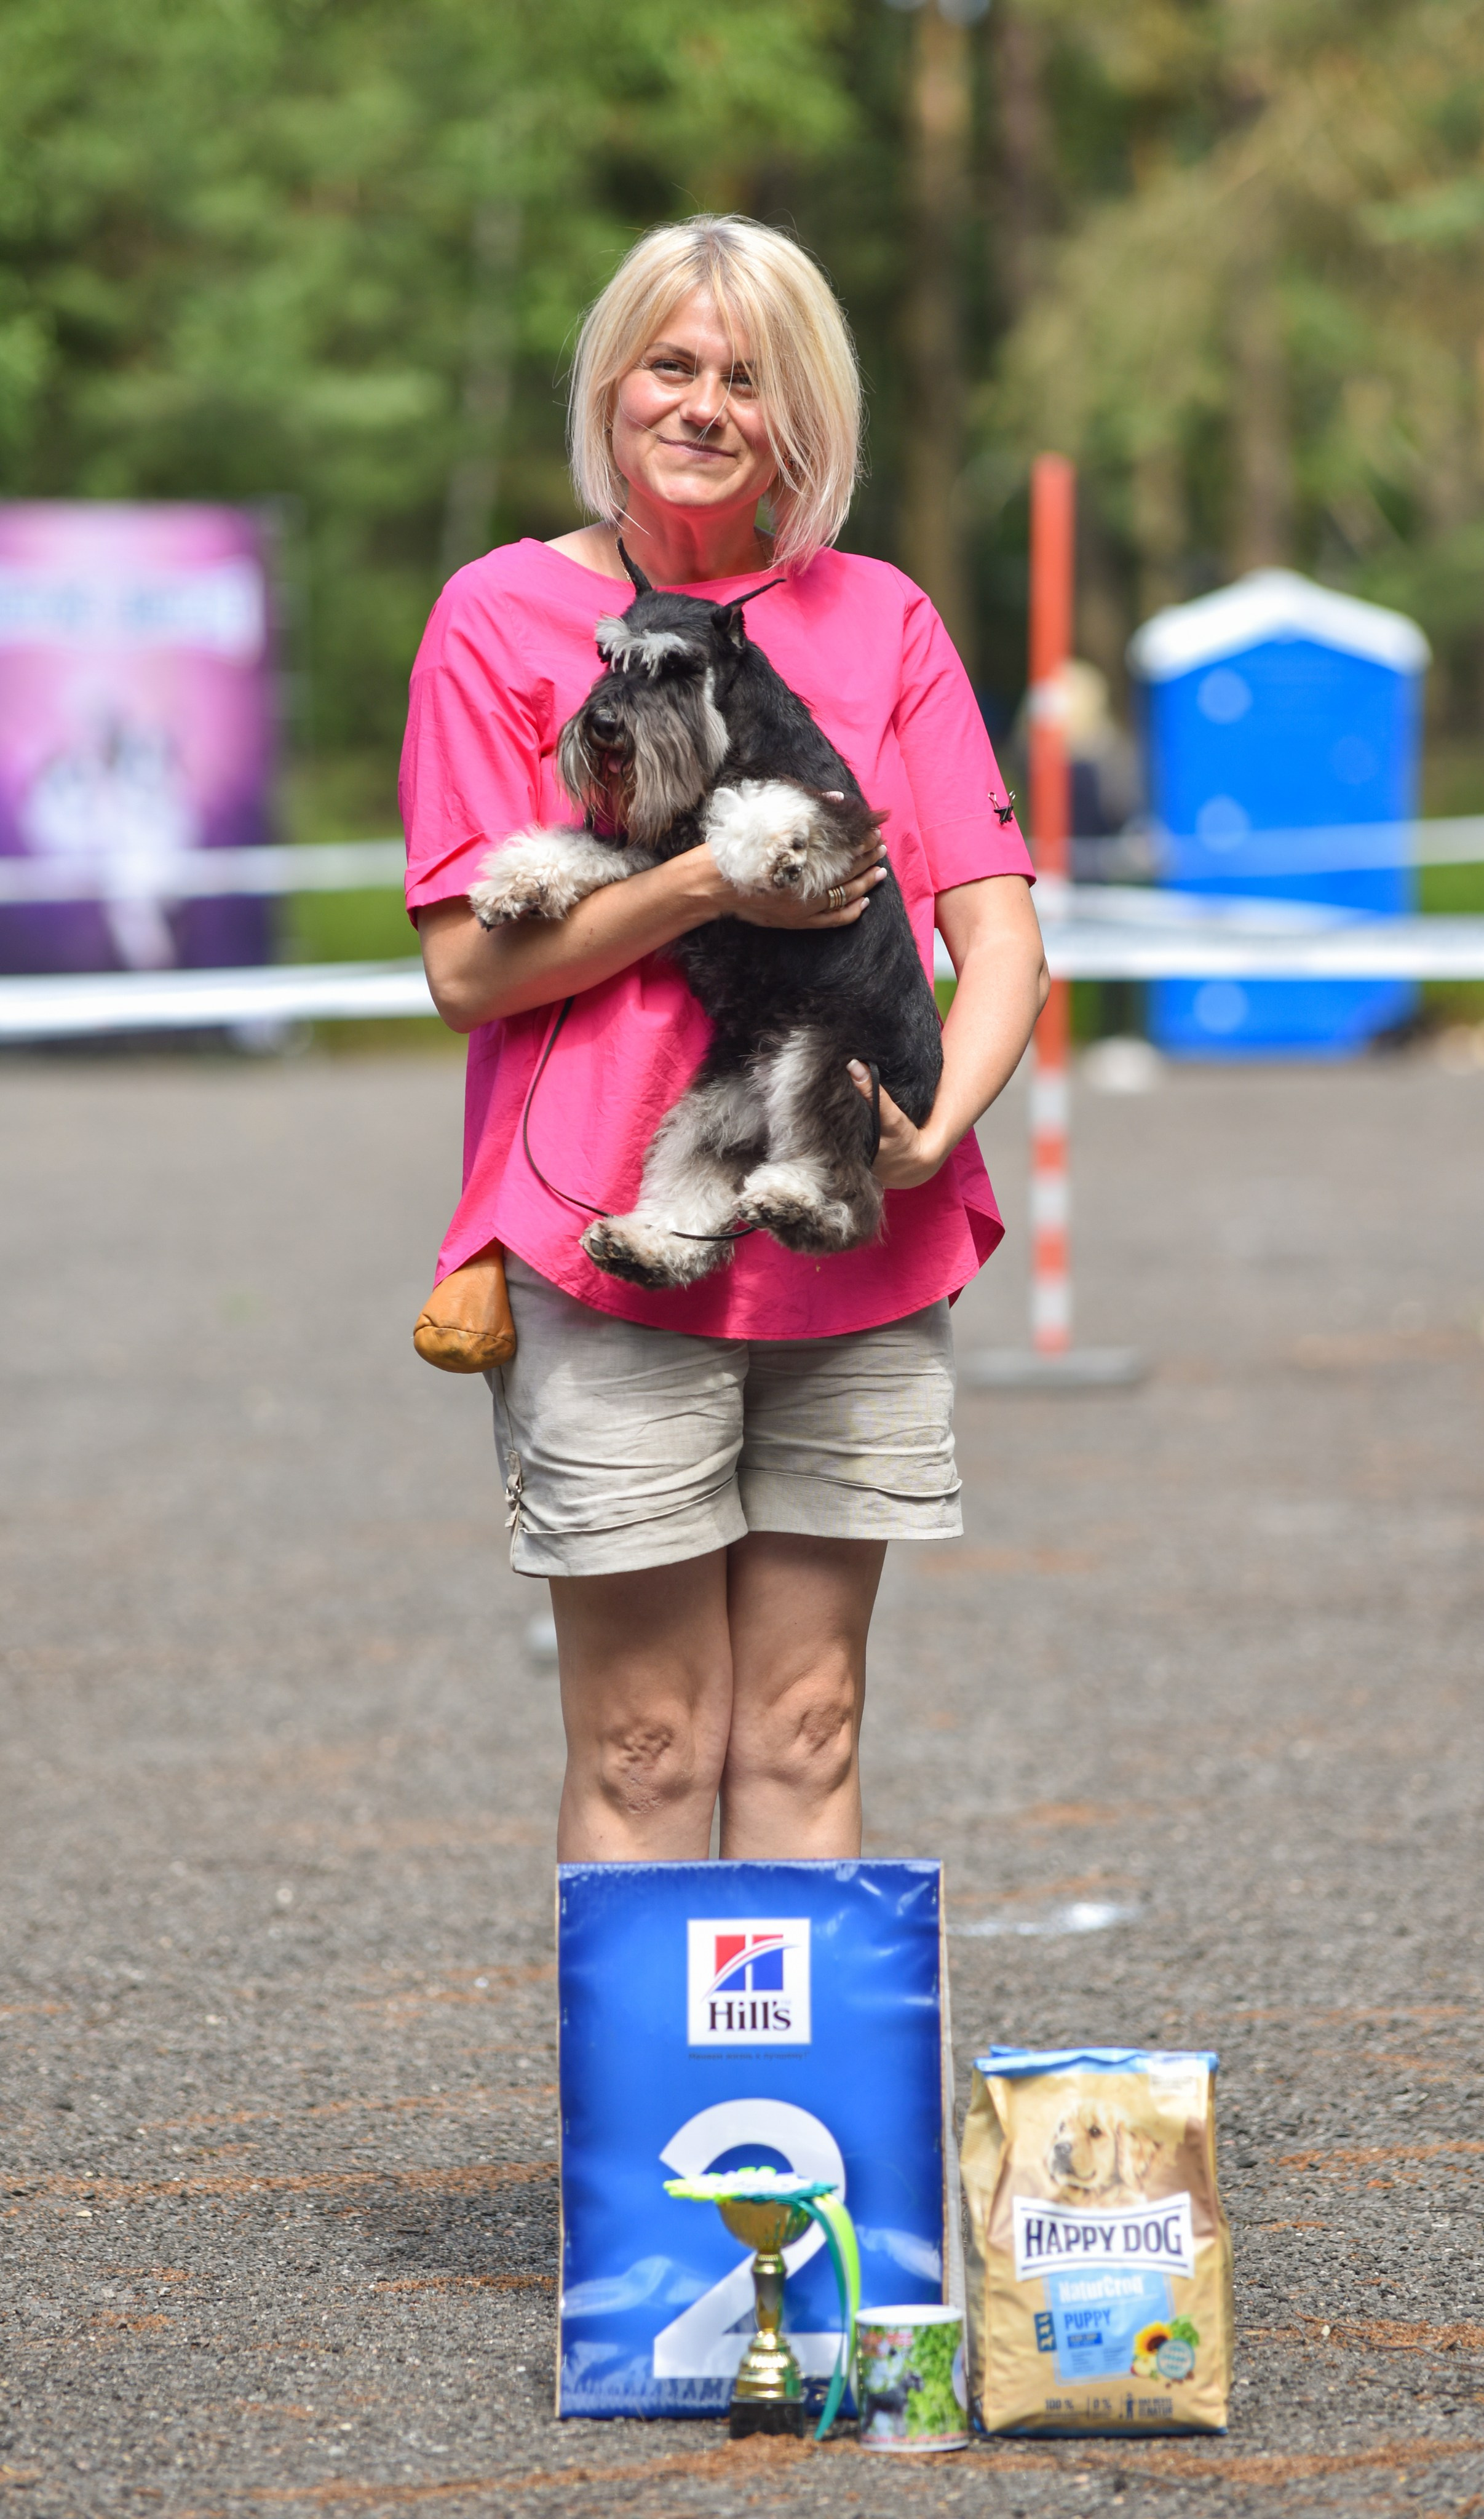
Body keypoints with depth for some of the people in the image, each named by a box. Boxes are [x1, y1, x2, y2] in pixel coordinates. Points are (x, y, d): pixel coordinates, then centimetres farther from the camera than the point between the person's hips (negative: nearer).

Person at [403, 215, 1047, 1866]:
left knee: (805, 1737, 6)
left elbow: (999, 932, 5)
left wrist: (938, 1127, -12)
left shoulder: (877, 619, 10)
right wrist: (708, 882, -16)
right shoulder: (504, 616, 2)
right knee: (645, 1751, -1)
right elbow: (467, 965, -5)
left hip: (856, 1262, 3)